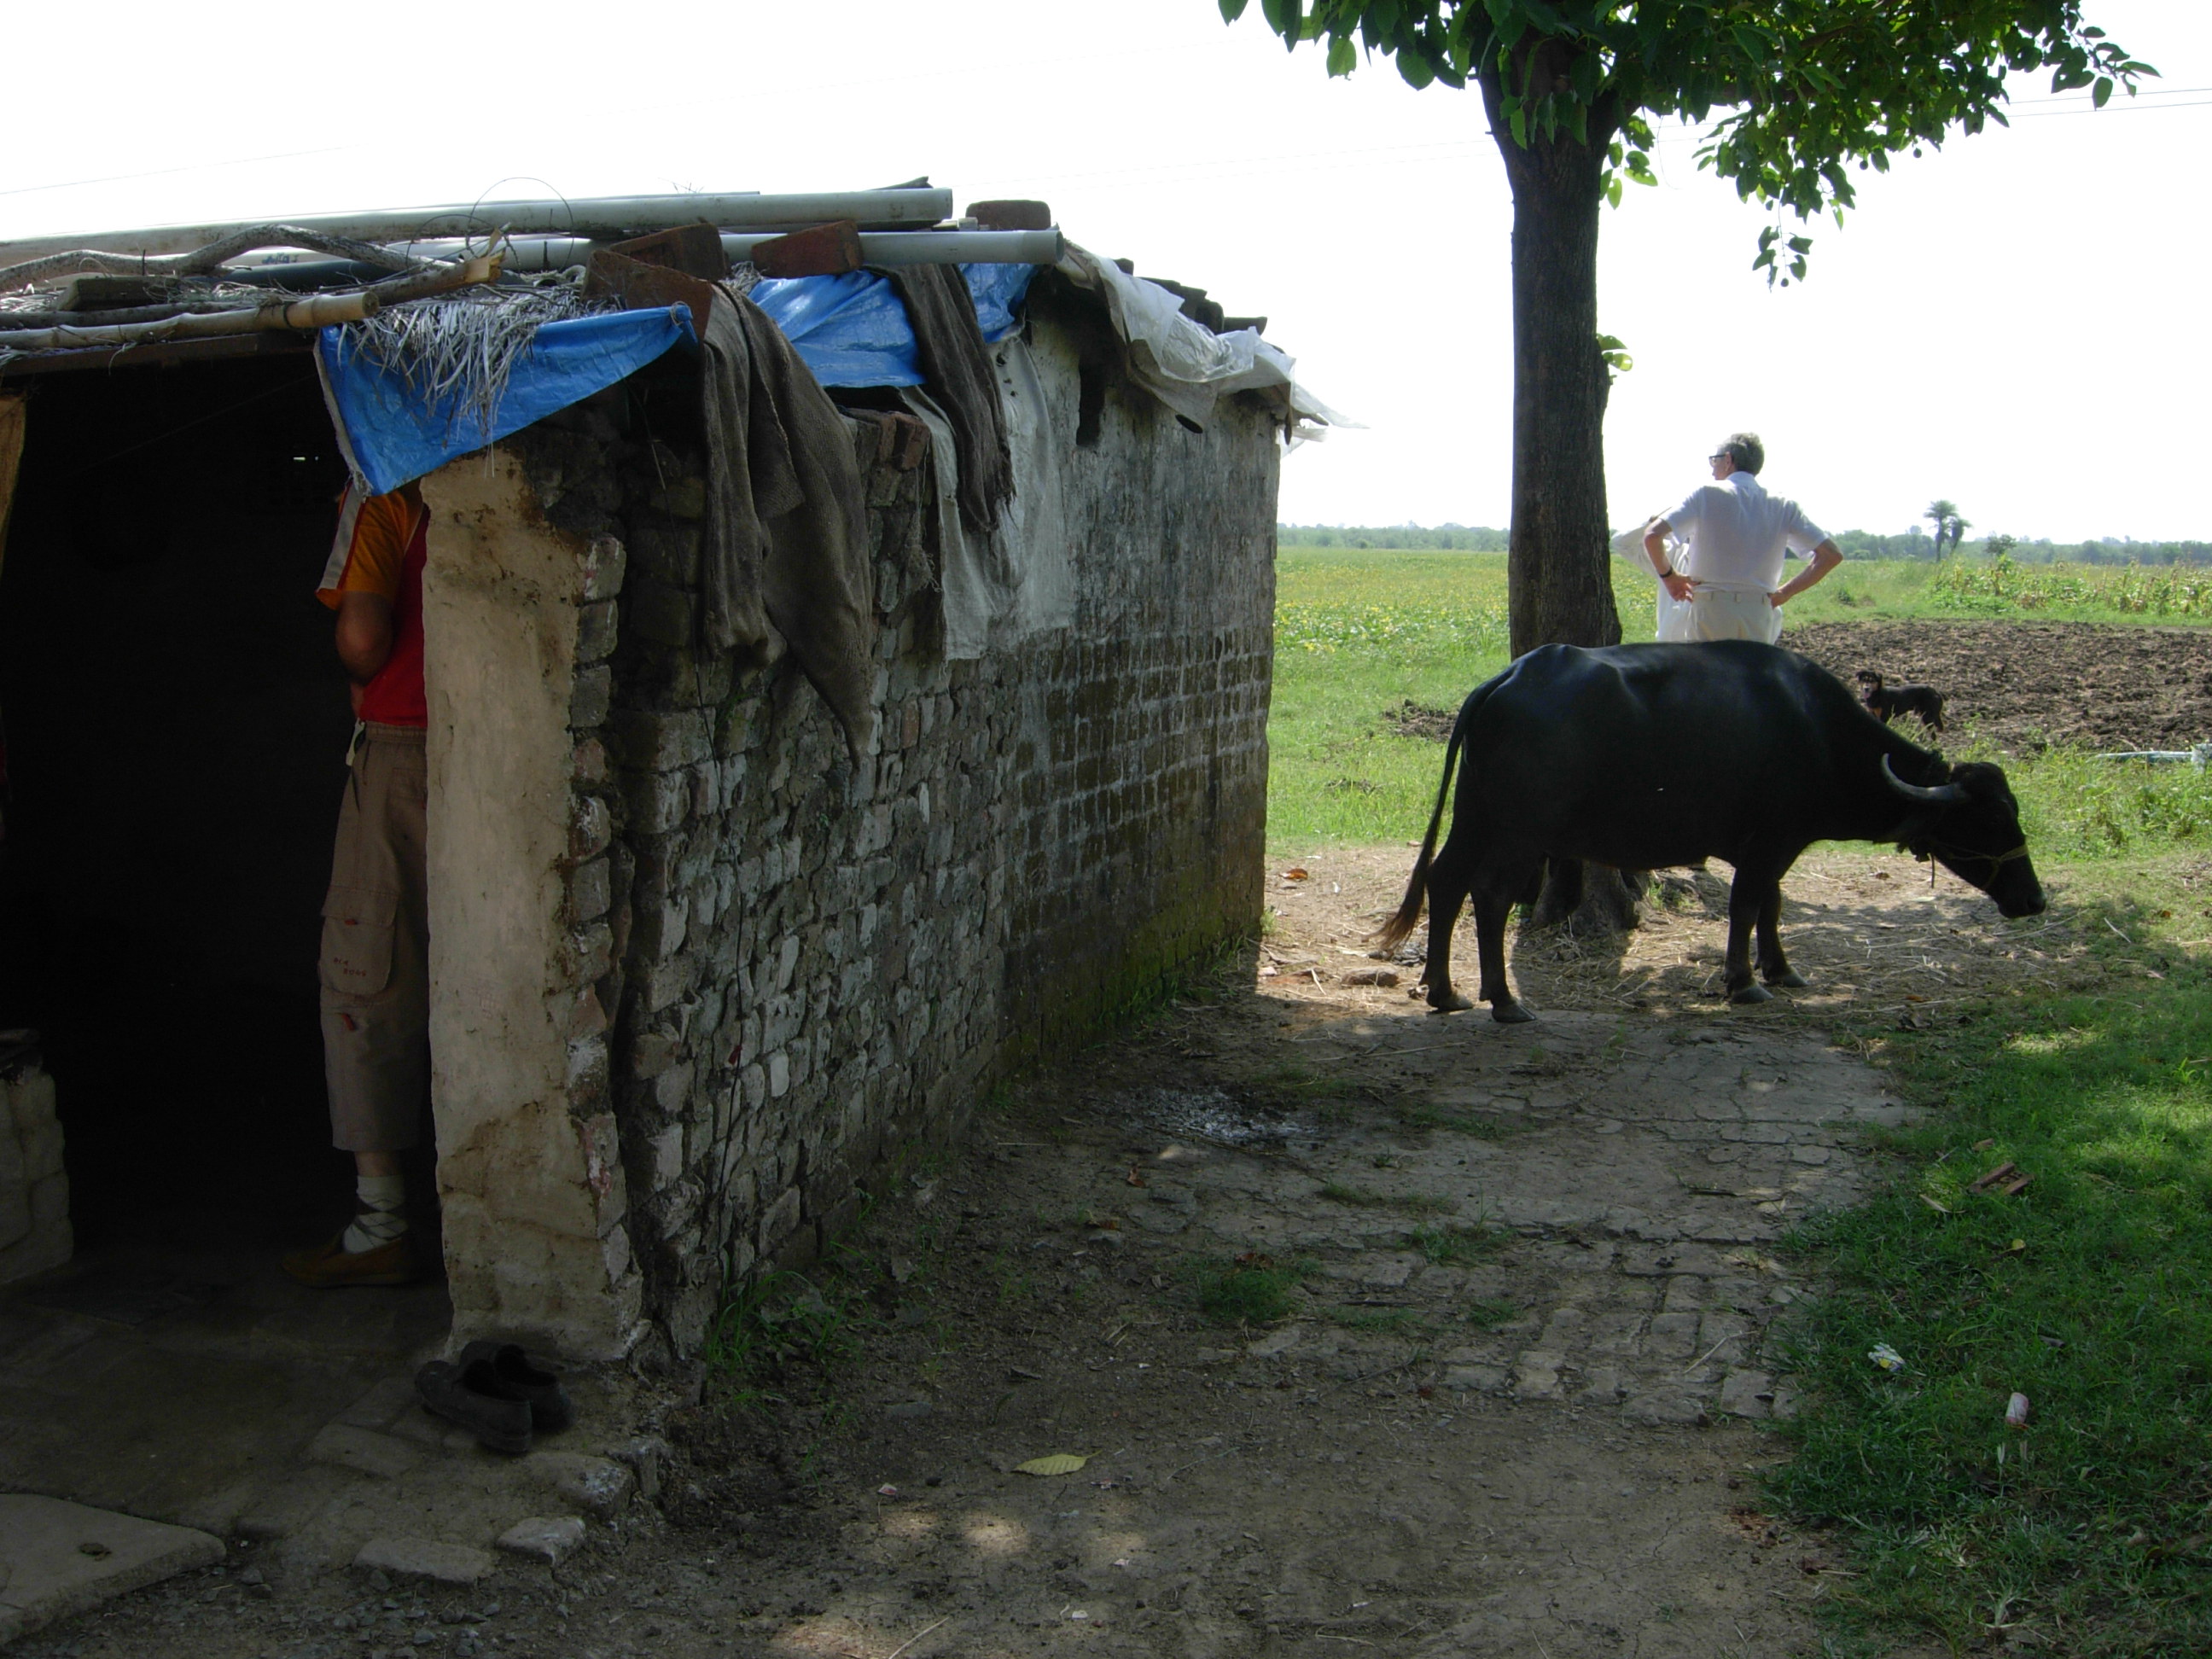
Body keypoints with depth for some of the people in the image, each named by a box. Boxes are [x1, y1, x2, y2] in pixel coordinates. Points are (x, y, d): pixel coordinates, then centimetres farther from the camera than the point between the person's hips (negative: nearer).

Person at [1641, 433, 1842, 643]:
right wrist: (1786, 592, 11)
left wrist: (1667, 575, 2)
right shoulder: (1783, 506, 8)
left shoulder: (1707, 495, -2)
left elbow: (1652, 535, -13)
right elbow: (1832, 554, 6)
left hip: (1709, 612, -3)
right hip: (1759, 615, 3)